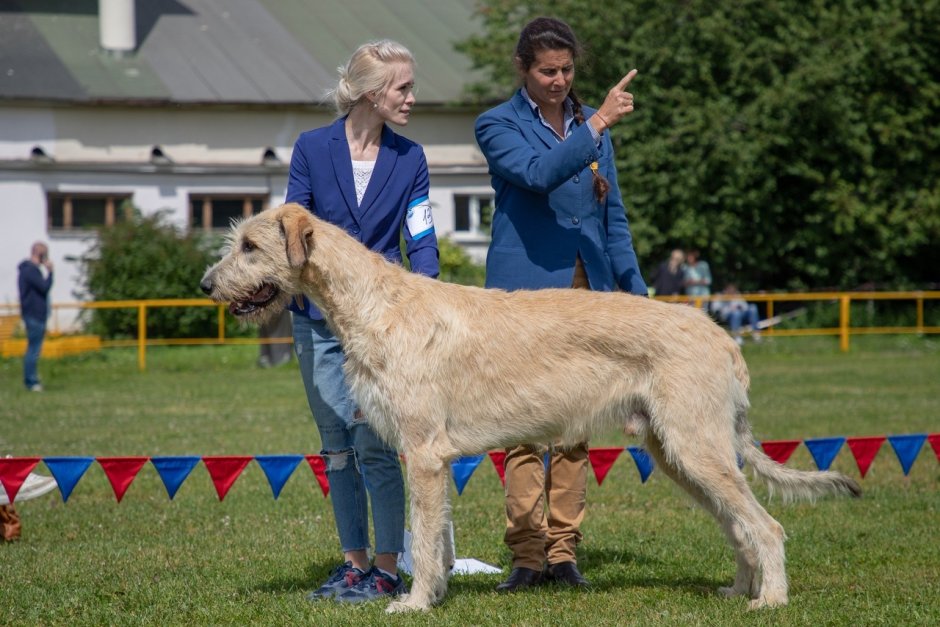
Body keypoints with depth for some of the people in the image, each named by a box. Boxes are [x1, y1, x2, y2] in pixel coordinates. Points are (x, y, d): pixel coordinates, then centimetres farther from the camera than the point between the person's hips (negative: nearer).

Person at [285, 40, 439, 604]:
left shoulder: (409, 158, 3)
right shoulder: (312, 148, 2)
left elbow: (422, 240, 0)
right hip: (319, 319, 2)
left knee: (376, 444, -9)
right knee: (337, 448, 7)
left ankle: (388, 569, -3)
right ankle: (354, 563, 15)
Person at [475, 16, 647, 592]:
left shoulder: (592, 124, 14)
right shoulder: (499, 126, 0)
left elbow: (614, 216, 18)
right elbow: (539, 174, -21)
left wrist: (636, 291, 12)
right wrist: (596, 126, -27)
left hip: (588, 288, 5)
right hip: (527, 288, -5)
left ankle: (564, 550, 9)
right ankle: (528, 553, -5)